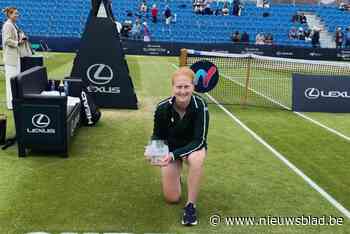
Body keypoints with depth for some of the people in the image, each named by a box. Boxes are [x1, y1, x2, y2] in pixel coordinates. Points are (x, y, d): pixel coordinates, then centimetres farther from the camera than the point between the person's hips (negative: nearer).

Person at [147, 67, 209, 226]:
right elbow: (157, 136, -9)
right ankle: (175, 177, 34)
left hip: (194, 146, -1)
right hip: (170, 147, 1)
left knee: (197, 159, -40)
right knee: (172, 199, -2)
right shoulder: (163, 107, -23)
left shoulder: (200, 105, -28)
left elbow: (199, 140, -28)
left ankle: (191, 205, -20)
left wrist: (174, 155, -40)